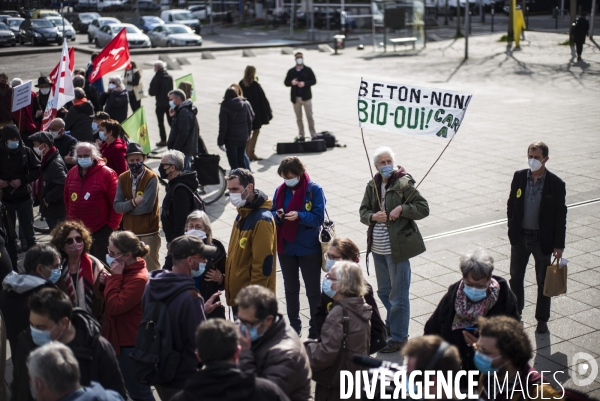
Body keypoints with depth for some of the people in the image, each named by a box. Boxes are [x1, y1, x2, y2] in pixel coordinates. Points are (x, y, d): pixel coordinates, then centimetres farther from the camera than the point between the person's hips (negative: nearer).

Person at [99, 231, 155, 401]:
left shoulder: (139, 278, -26)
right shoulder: (126, 269, 3)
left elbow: (114, 307, -28)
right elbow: (113, 297, 12)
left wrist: (115, 276, -25)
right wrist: (106, 282, -8)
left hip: (131, 344, -9)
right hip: (117, 337, 9)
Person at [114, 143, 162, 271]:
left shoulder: (151, 178, -12)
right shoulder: (122, 178, 3)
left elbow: (147, 206, -21)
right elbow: (116, 206, -3)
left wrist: (126, 207, -7)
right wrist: (133, 202, -19)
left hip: (149, 233, -5)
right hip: (129, 231, 5)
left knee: (151, 269, 3)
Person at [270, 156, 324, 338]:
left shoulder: (314, 190, -13)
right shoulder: (280, 190, 0)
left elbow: (319, 218, -16)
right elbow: (272, 214, 4)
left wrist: (299, 216, -31)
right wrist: (277, 215, -18)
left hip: (309, 248, -5)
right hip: (285, 247, 5)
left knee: (313, 290, 8)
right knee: (290, 288, 17)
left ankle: (316, 331, 20)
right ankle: (294, 327, 32)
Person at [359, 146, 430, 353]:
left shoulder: (403, 184, -10)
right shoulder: (372, 186, 7)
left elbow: (423, 208, -10)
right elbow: (363, 212, 8)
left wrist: (402, 209, -22)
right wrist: (373, 216, -12)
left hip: (396, 248, -6)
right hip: (377, 249, 6)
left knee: (398, 295, 1)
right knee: (384, 291, 20)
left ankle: (399, 338, 13)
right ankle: (391, 326, 40)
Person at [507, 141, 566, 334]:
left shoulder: (556, 184, -12)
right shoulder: (519, 177, -3)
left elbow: (561, 215, -7)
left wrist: (559, 244, -8)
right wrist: (512, 229, 2)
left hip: (542, 239, -3)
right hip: (520, 237, 3)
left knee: (543, 281, 10)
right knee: (516, 277, 14)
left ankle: (542, 320, 24)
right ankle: (515, 313, 33)